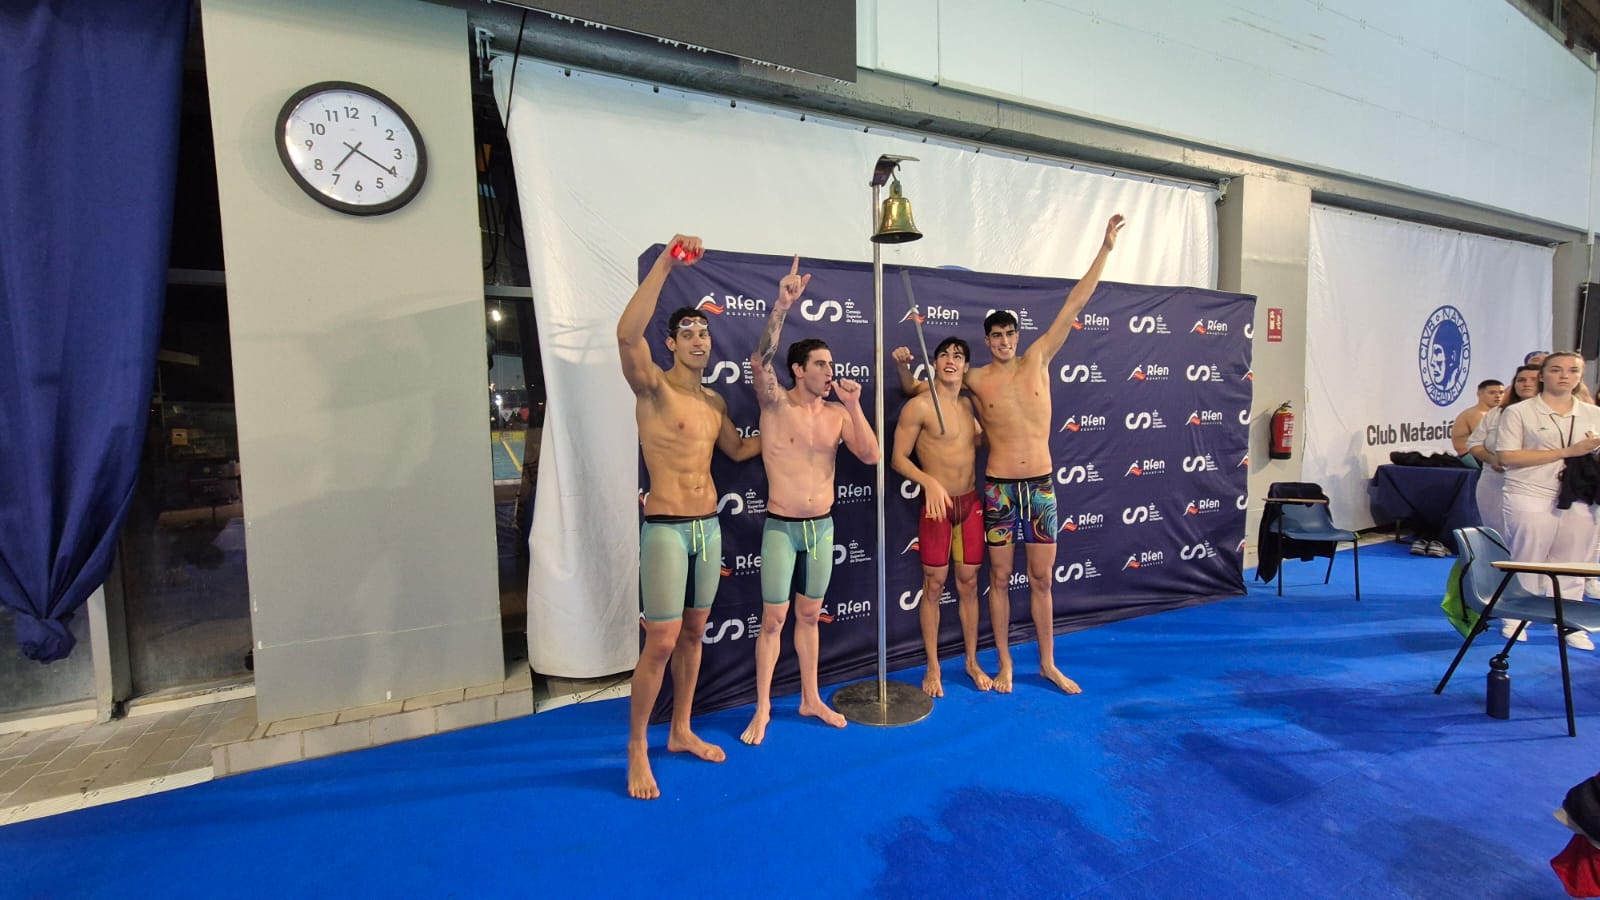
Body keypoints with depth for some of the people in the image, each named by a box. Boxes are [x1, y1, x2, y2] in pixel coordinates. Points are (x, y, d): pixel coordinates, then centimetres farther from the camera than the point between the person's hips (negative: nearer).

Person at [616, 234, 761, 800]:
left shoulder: (714, 402, 12)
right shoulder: (653, 387, -8)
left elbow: (738, 451, 26)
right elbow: (627, 334, -27)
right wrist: (666, 264, -28)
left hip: (708, 527, 7)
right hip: (666, 529, -7)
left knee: (694, 633, 16)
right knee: (661, 642, -4)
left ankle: (681, 731, 33)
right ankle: (637, 750, 16)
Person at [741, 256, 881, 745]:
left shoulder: (838, 414, 1)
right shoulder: (776, 404, -10)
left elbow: (871, 456, -7)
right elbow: (759, 360, -27)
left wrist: (854, 406, -16)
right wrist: (781, 307, -37)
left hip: (822, 527, 4)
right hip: (781, 528, -4)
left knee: (809, 616, 17)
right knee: (773, 620, 5)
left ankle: (811, 699, 33)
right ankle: (762, 709, 22)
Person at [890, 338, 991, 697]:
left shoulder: (967, 404, 9)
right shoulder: (919, 406, -10)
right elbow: (898, 458, -11)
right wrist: (930, 482, -24)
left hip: (971, 503, 6)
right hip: (937, 504, -5)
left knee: (968, 584, 14)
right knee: (934, 586, 5)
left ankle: (972, 662, 30)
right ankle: (933, 667, 21)